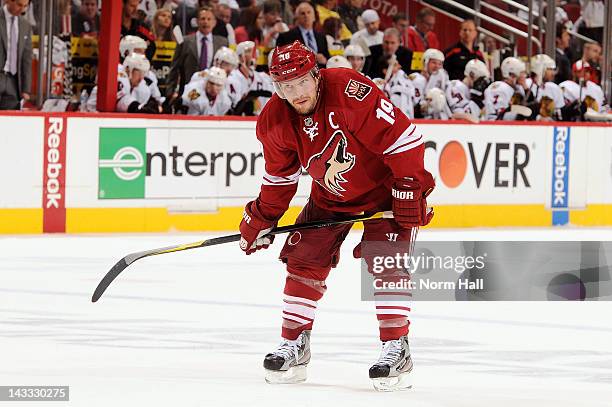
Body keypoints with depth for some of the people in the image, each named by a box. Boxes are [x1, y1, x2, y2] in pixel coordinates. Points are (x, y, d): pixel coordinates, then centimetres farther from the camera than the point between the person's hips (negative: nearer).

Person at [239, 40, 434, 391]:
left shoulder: (350, 91, -33)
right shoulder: (275, 122, -13)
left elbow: (402, 136, -29)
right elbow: (280, 177, 5)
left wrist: (410, 188, -28)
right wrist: (260, 220, 7)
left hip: (385, 185, -6)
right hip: (331, 196, 6)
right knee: (304, 259, 0)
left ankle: (397, 350, -12)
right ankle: (294, 344, 13)